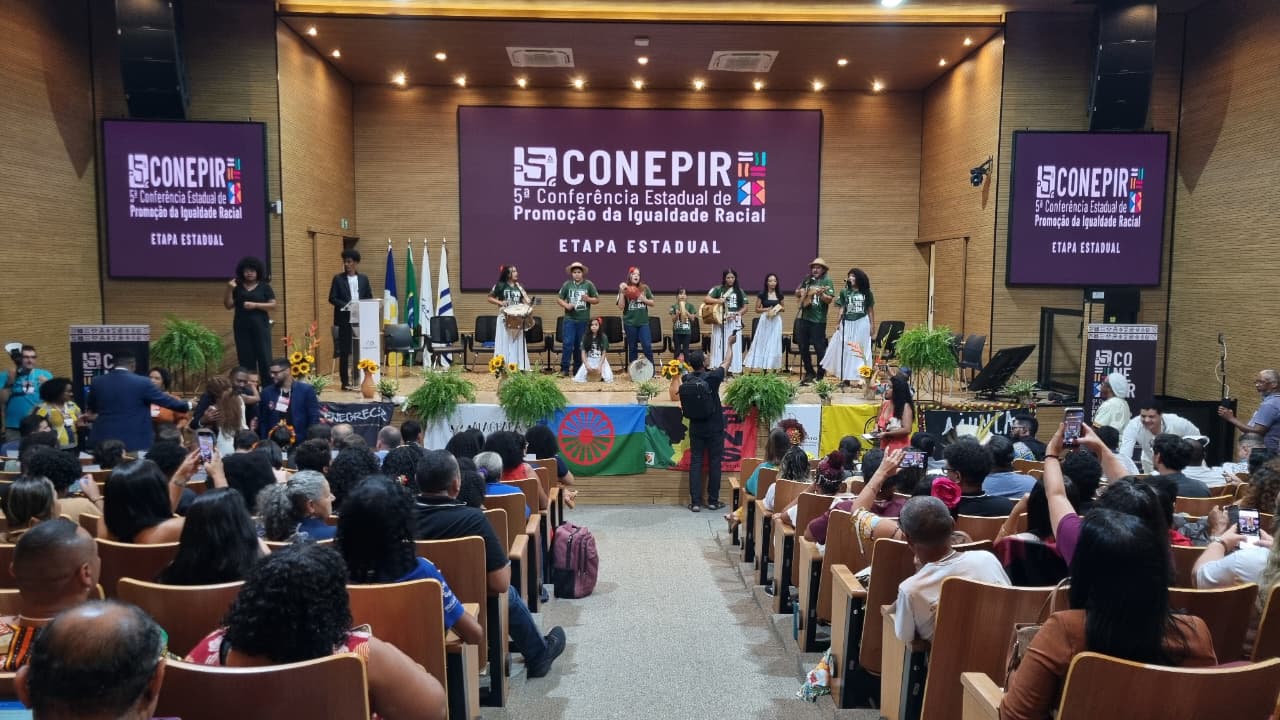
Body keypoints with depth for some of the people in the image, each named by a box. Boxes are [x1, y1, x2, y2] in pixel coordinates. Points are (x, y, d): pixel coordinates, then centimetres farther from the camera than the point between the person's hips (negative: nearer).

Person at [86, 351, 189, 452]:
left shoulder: (97, 382, 3)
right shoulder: (141, 382, -10)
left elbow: (91, 408, 20)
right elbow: (165, 400, -3)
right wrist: (187, 405, 12)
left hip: (104, 439, 4)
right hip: (134, 441, -4)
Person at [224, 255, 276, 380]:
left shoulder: (264, 287, 4)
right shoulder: (237, 287, 11)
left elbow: (273, 305, -2)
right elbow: (228, 306, 7)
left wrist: (255, 305, -14)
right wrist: (229, 289, -5)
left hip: (260, 326, -2)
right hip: (241, 327, 2)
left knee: (264, 356, -6)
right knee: (246, 358, 2)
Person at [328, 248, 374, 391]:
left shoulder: (364, 278, 9)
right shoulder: (338, 279, 1)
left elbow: (369, 298, 10)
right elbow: (332, 298, -2)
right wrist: (346, 305, -17)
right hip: (345, 320, -2)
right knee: (344, 352, 1)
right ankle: (345, 381, 7)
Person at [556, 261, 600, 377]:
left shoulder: (589, 284, 1)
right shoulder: (567, 284, 3)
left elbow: (597, 299, 5)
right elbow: (558, 298, 7)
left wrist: (588, 299, -15)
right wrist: (566, 305, -12)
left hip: (583, 320, 1)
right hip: (569, 319, -1)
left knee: (580, 345, 9)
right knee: (568, 343, -7)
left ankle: (578, 369, 19)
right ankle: (564, 369, -1)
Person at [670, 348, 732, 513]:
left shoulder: (686, 380, -6)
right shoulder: (712, 377, -14)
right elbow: (727, 362, 3)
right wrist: (730, 344, 16)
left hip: (696, 428, 3)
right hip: (714, 428, -3)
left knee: (695, 462, 5)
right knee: (714, 462, 8)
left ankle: (695, 502, 4)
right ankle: (713, 500, 14)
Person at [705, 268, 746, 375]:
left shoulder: (739, 291, 11)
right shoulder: (717, 289, 4)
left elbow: (745, 307, 11)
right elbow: (705, 299, -4)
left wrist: (737, 313, -8)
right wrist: (717, 300, -21)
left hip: (735, 322, 2)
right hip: (720, 321, -2)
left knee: (734, 346, 0)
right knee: (720, 345, -4)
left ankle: (733, 370, 3)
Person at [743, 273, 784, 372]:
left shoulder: (779, 295, 7)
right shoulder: (762, 294, -1)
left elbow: (783, 308, 18)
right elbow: (757, 309, 1)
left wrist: (779, 309, -4)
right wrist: (767, 309, -15)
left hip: (776, 321, 3)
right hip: (765, 320, -2)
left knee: (774, 344, 3)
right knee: (762, 343, -1)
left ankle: (773, 367, 8)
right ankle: (763, 367, 2)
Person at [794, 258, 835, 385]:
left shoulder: (826, 281, -4)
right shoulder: (807, 280, 13)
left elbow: (829, 300, -12)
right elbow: (797, 294, 20)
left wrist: (821, 294, -30)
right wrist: (800, 292, -2)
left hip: (818, 320, -6)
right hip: (804, 318, 6)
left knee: (819, 348, -2)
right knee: (803, 347, 10)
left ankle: (820, 376, 8)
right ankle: (810, 373, 24)